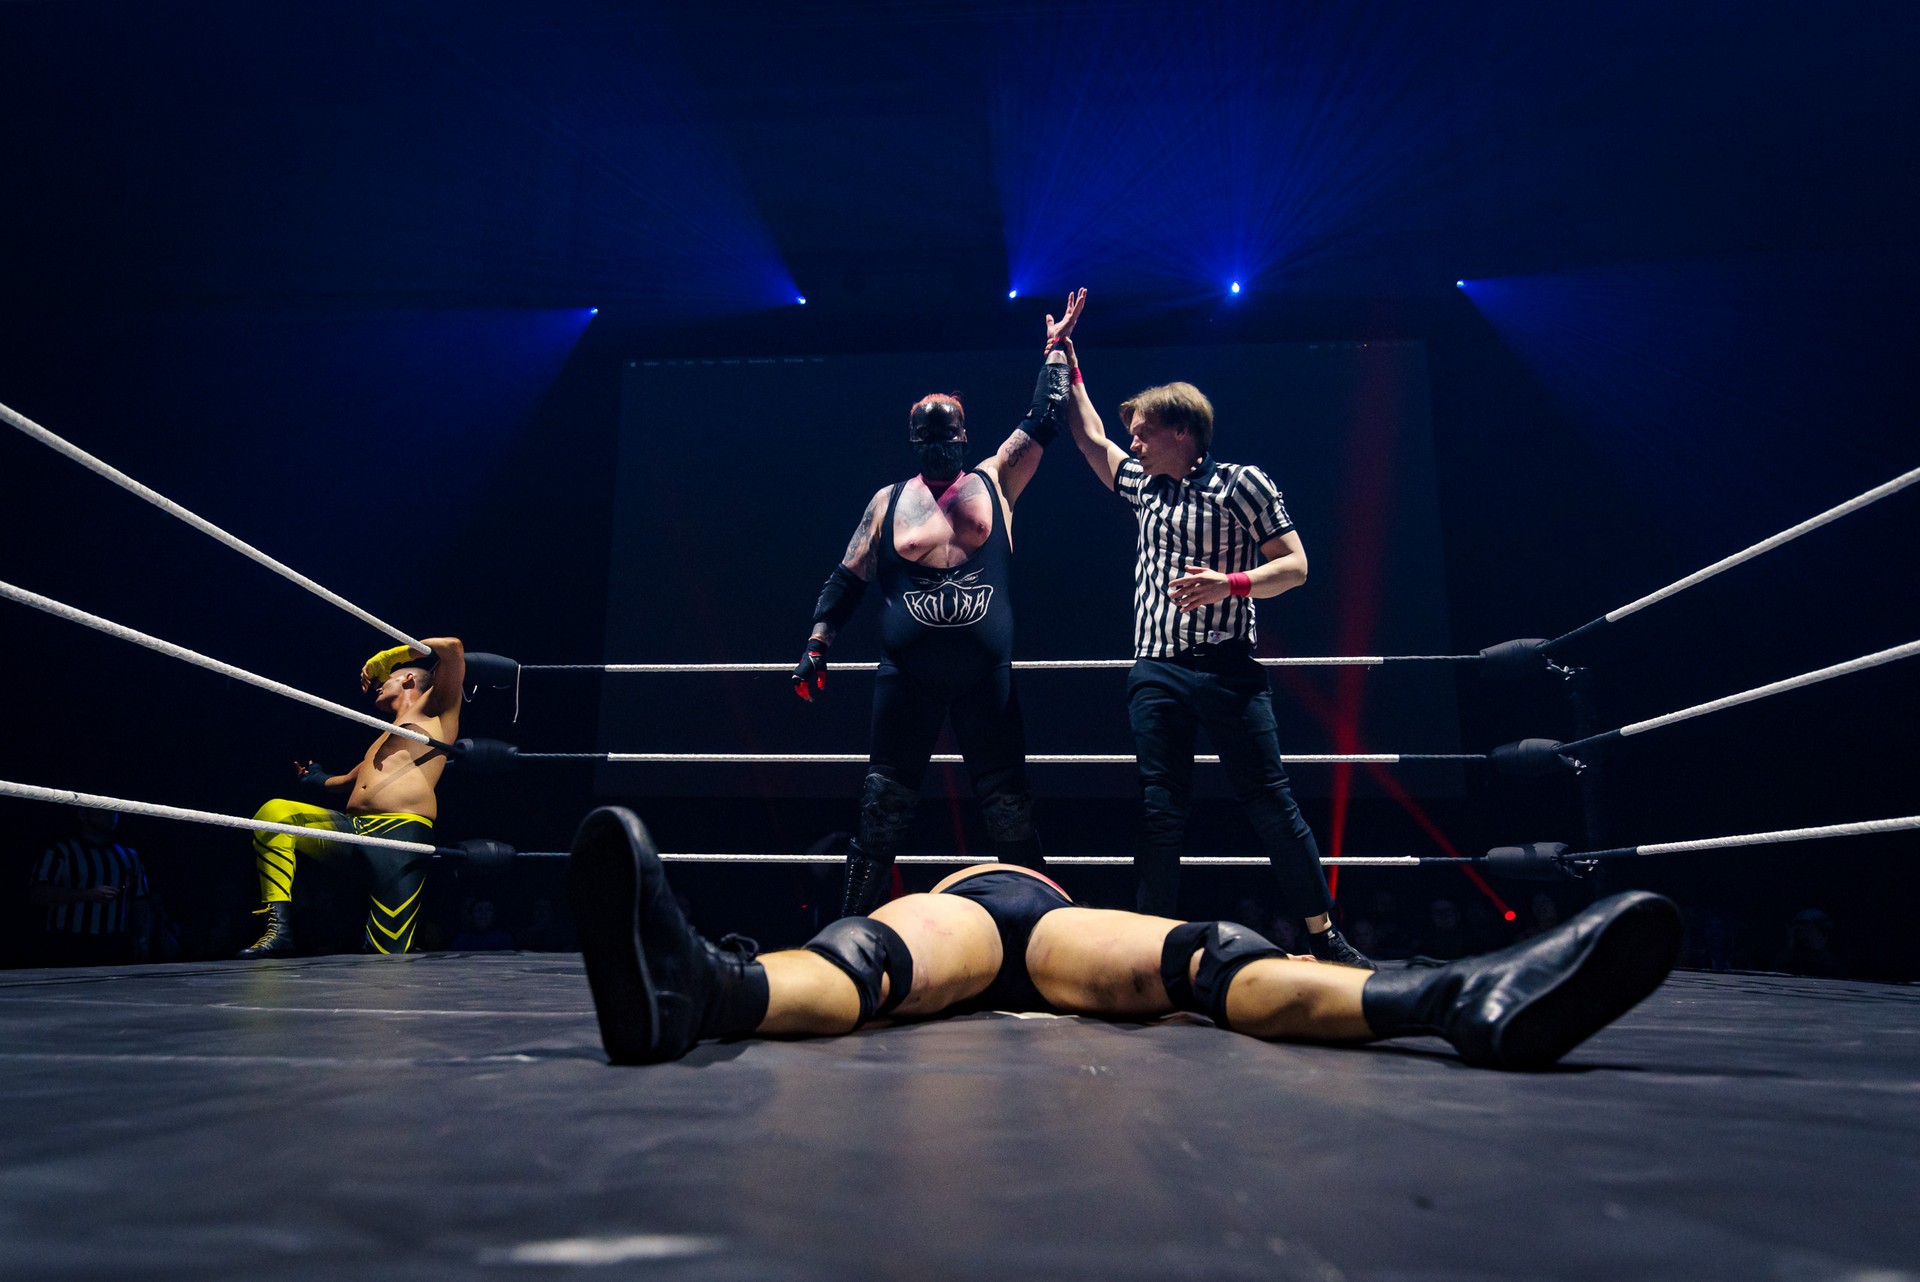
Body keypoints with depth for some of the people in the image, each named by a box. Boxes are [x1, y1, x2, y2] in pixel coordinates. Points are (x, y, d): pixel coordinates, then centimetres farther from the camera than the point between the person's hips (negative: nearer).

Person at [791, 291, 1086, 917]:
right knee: (884, 802, 3)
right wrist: (818, 641, 3)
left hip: (987, 673, 0)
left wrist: (1056, 346, 16)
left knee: (1009, 803, 3)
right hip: (906, 675, 0)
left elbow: (1044, 422, 11)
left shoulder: (994, 482, 10)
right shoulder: (889, 501, 11)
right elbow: (848, 579, 12)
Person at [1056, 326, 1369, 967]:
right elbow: (1090, 438, 29)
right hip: (1155, 675, 5)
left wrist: (1228, 584, -19)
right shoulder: (1143, 487, 17)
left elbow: (1294, 566, -3)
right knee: (1159, 810, 3)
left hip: (1227, 669, -5)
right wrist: (1067, 362, 30)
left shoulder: (1241, 483, 0)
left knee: (1270, 797, -3)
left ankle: (1324, 935, 6)